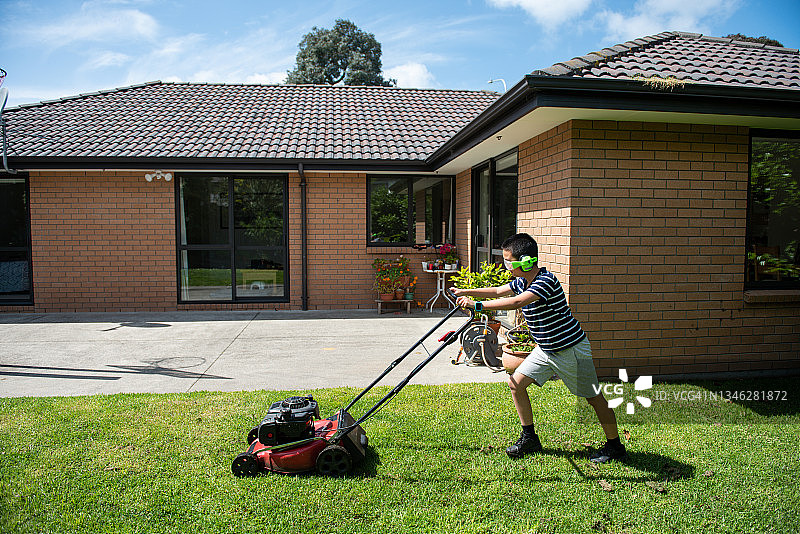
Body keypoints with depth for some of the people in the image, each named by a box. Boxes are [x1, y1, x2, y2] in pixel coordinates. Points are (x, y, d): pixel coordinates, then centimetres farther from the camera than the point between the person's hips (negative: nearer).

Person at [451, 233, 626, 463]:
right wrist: (466, 292, 6)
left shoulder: (546, 280, -27)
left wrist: (477, 305, -39)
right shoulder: (521, 282, -1)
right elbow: (498, 291, 13)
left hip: (571, 349, -8)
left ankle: (614, 446, 24)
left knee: (593, 397, 4)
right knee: (516, 383, 1)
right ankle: (529, 438, 15)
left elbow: (516, 303, -39)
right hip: (545, 349, 8)